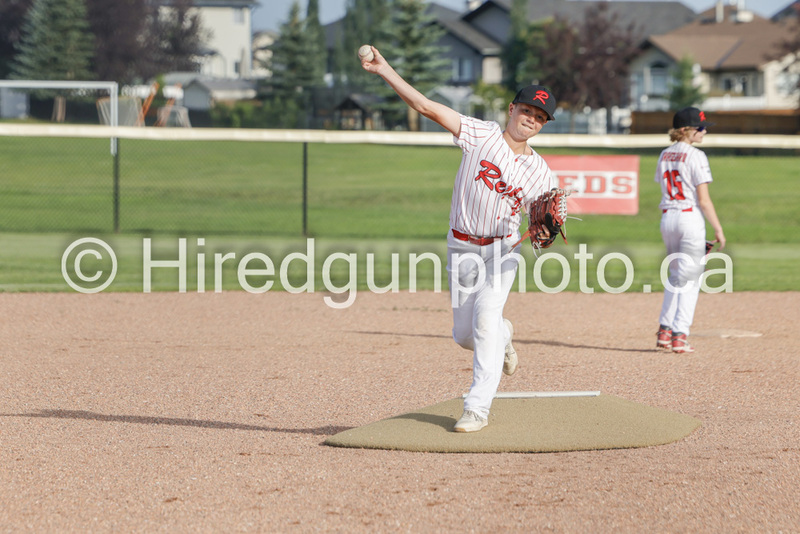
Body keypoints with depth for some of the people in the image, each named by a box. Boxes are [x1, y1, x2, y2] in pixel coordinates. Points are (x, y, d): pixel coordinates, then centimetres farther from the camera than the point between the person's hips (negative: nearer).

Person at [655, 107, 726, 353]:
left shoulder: (664, 155, 10)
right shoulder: (696, 156, -11)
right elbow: (703, 199, -14)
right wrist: (718, 229, -9)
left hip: (667, 217, 7)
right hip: (690, 217, -7)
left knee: (675, 275, 19)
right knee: (689, 277, 0)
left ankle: (664, 331, 17)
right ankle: (680, 336, -4)